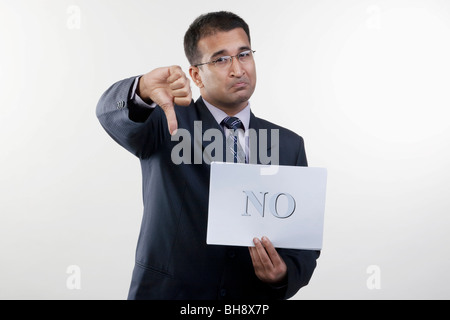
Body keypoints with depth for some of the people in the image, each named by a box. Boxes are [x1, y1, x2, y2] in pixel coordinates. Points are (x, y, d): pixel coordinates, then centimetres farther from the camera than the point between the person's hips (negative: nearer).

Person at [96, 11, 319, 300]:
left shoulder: (289, 146, 4)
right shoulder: (168, 123, -5)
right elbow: (111, 112, -23)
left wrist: (284, 274, -17)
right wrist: (143, 90, -43)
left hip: (254, 297, 2)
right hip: (166, 292, -2)